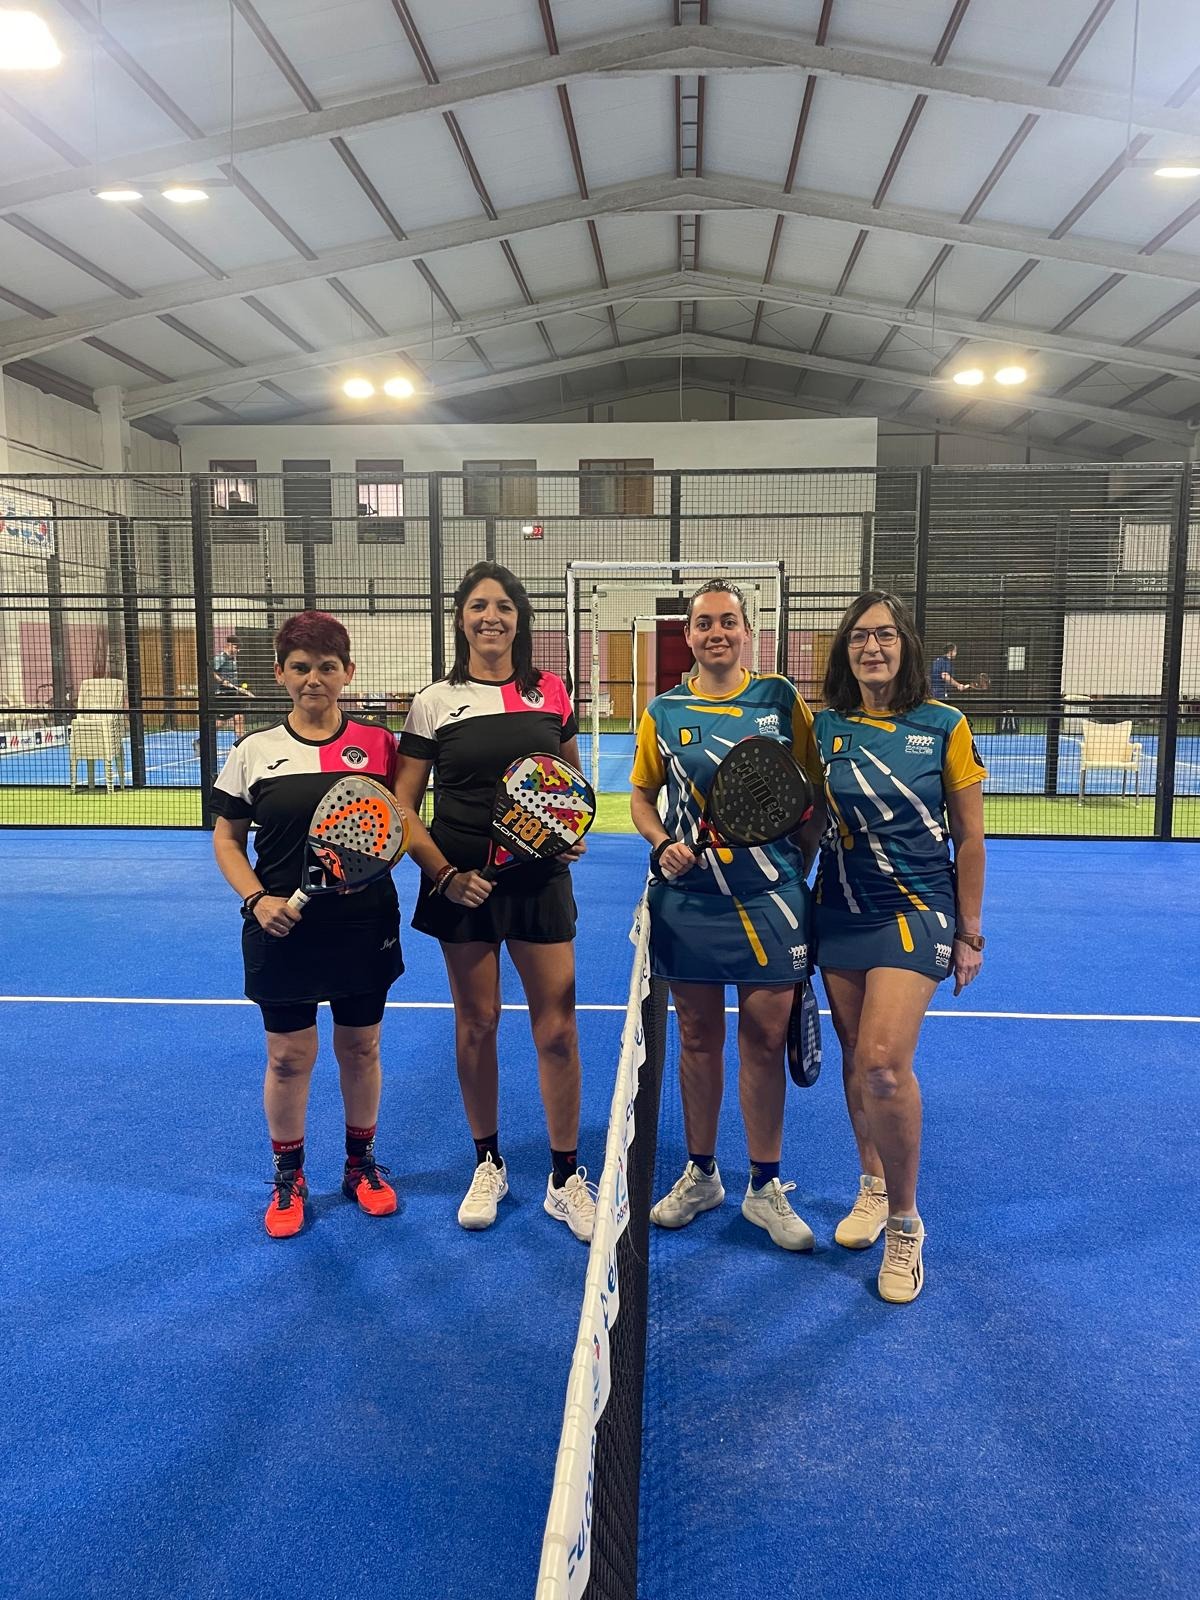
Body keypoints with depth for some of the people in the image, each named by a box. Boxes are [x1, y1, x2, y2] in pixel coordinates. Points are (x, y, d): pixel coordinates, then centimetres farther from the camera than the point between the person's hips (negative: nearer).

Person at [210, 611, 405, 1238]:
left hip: (364, 927, 1)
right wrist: (255, 899, -10)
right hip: (283, 930, 0)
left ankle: (361, 1163, 35)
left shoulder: (378, 745, -1)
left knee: (360, 1049, 13)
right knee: (288, 1057, 9)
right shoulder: (254, 751, -1)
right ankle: (288, 1177, 30)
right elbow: (227, 838, 5)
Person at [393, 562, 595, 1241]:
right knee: (477, 1024, 10)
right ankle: (489, 1164, 30)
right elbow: (402, 805, -1)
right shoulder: (436, 702, -1)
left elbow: (574, 778, 17)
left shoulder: (551, 693, 4)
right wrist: (444, 873, -12)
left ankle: (566, 1179, 18)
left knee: (558, 1030, 1)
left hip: (542, 879, 1)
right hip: (463, 885, -1)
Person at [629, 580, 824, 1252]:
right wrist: (662, 843, -7)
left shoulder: (781, 699, 0)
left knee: (765, 1041, 5)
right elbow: (642, 796, 12)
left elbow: (814, 791, 6)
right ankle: (700, 1174, 30)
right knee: (699, 1038, 11)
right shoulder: (664, 711, 3)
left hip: (770, 900, -1)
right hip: (689, 900, 1)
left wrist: (800, 865, -2)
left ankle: (765, 1188, 23)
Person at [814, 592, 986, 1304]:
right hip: (840, 911, 4)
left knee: (884, 1063, -16)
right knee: (855, 1058, 11)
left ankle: (905, 1223, 6)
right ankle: (872, 1186, 35)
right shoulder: (825, 726, 1)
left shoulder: (945, 726, -6)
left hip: (917, 911, -4)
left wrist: (969, 934, -1)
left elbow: (969, 838, -2)